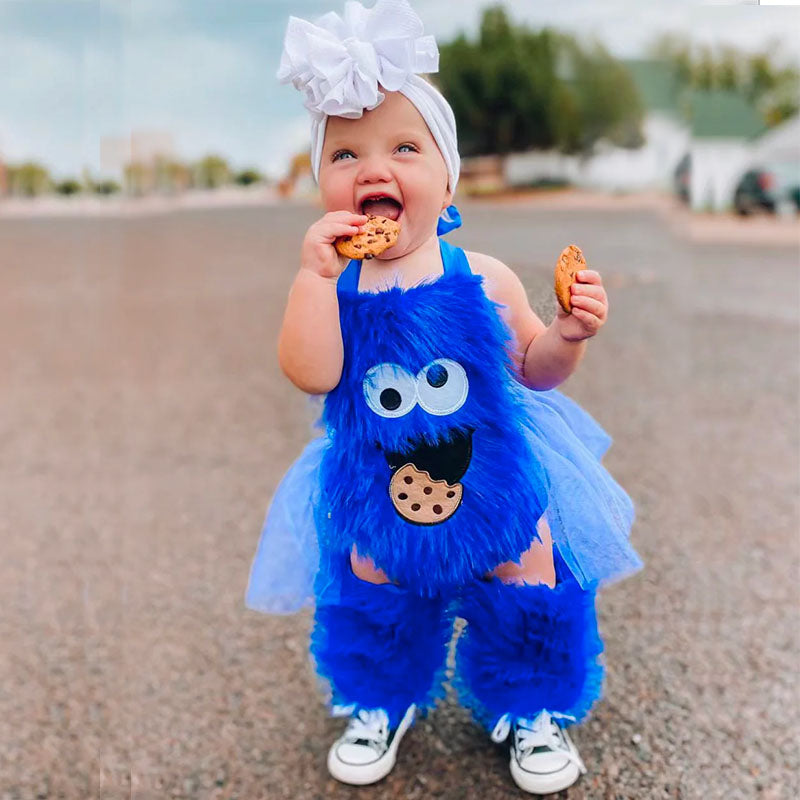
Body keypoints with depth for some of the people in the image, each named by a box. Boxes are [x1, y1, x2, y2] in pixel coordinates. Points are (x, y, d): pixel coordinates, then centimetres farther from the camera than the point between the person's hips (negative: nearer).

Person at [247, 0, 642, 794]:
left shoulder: (482, 280, -12)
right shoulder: (331, 286, -12)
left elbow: (533, 368, -1)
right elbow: (312, 374, -27)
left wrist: (569, 332, -21)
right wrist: (314, 273, -29)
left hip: (493, 481, 0)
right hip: (375, 494, 0)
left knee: (529, 591, 12)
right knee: (371, 596, 16)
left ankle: (531, 710, 40)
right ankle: (379, 706, 45)